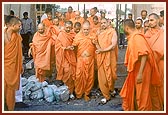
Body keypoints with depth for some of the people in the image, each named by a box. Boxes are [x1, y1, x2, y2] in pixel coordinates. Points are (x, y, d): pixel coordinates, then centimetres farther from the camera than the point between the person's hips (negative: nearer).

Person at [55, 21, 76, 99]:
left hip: (71, 57, 4)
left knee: (72, 73, 3)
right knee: (67, 72, -11)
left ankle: (71, 91, 13)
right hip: (64, 57, -4)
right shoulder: (61, 35, -5)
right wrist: (66, 48, -20)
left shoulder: (73, 35, 6)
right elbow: (58, 47, -8)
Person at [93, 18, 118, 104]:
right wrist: (96, 44, -6)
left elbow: (113, 45, -15)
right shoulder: (99, 33, 12)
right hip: (100, 57, 4)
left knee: (110, 74, 5)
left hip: (110, 57, -4)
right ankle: (106, 96, 13)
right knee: (102, 77, 3)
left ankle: (111, 89, 36)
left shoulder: (112, 31, -5)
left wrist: (103, 50, -19)